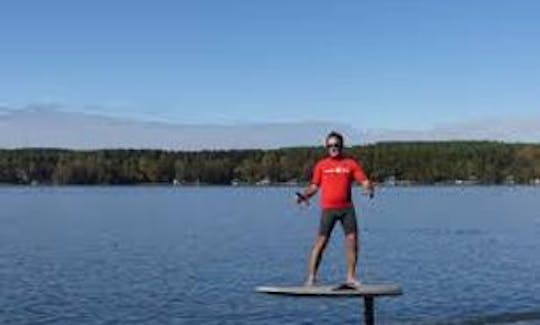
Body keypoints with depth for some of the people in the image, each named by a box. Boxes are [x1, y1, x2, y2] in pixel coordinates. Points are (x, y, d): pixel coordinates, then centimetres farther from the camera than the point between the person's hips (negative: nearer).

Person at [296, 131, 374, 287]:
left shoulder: (351, 163, 9)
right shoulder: (321, 165, 9)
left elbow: (364, 181, 3)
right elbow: (314, 186, 8)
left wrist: (369, 189, -19)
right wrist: (305, 195, -10)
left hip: (347, 208, 1)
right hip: (328, 209, -1)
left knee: (352, 239, -3)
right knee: (321, 241, -5)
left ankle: (351, 276, 8)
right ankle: (311, 277, -1)